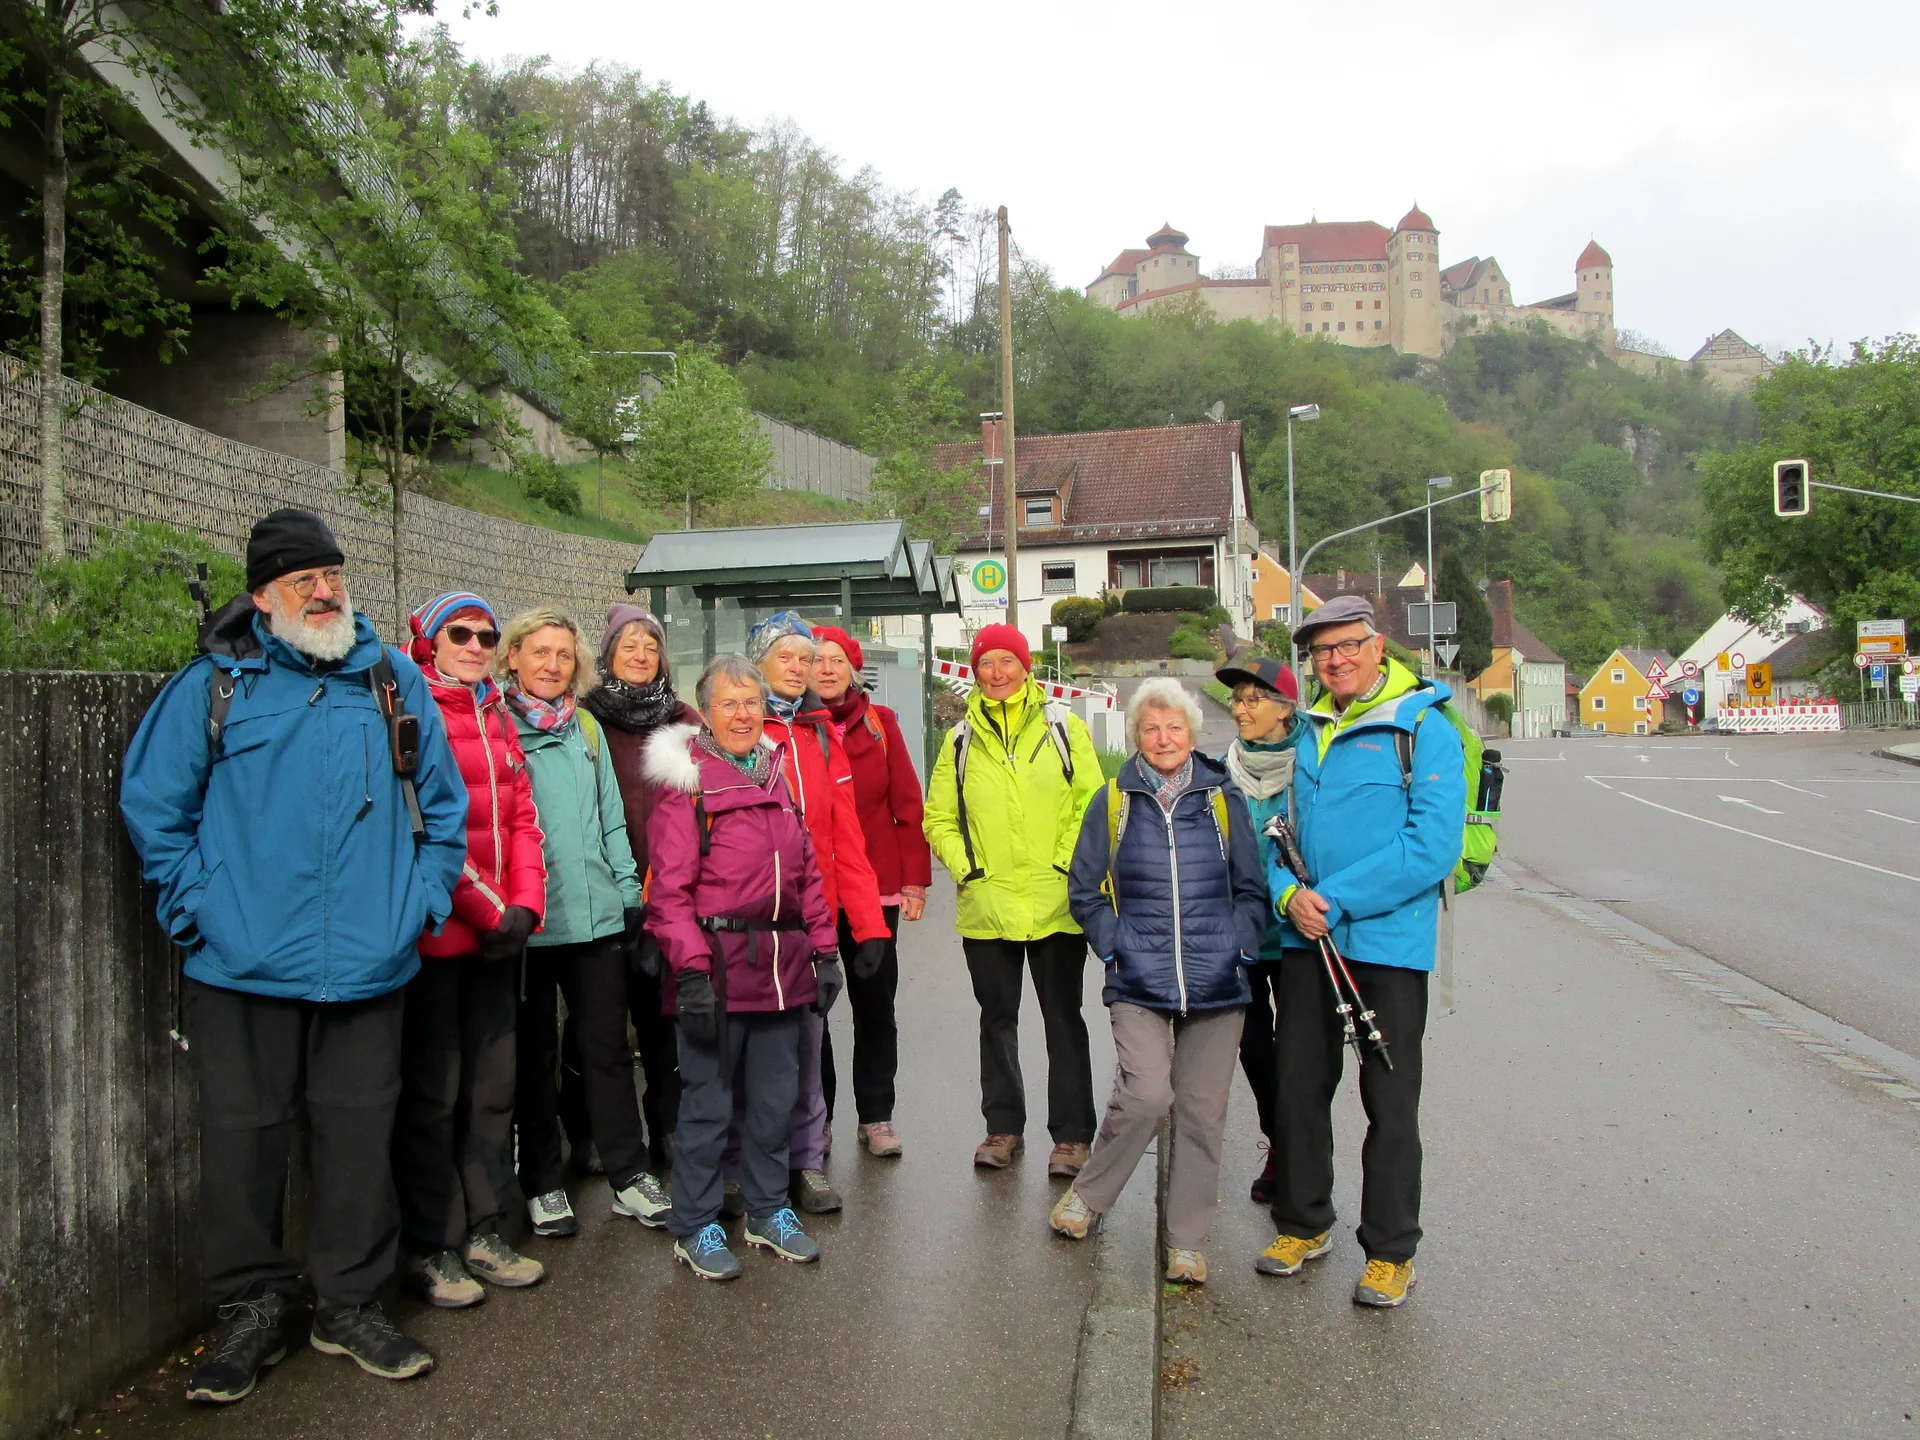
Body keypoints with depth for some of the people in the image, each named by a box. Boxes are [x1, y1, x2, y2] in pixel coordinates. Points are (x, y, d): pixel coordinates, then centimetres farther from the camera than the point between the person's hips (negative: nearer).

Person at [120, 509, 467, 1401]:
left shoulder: (393, 679, 7)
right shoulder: (214, 684, 0)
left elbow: (442, 801, 13)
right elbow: (152, 802, 3)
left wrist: (421, 900, 5)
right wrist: (197, 905, -4)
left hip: (366, 964, 2)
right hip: (245, 964, -1)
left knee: (359, 1134, 10)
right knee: (243, 1137, 7)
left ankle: (350, 1304, 26)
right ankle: (252, 1309, 26)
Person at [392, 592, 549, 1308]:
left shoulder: (496, 718, 15)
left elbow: (522, 818, 11)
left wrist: (524, 905, -2)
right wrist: (488, 911, -13)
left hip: (497, 933, 7)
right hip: (435, 928, -7)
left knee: (492, 1084, 13)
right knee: (433, 1090, 3)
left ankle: (483, 1230, 25)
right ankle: (431, 1247, 16)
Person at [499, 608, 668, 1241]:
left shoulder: (587, 728, 12)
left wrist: (629, 890, 8)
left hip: (596, 912, 4)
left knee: (608, 1045, 9)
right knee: (535, 1054, 8)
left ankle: (630, 1176, 19)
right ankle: (543, 1184, 21)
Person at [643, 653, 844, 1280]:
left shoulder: (781, 772, 13)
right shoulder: (686, 780, -5)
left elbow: (809, 871, 15)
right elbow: (669, 888, -11)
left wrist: (824, 951, 10)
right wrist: (691, 969, -18)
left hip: (782, 966, 6)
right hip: (717, 964, -6)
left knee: (776, 1096, 15)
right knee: (708, 1099, 3)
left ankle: (769, 1211, 31)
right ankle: (695, 1227, 19)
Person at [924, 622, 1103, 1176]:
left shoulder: (1062, 726, 4)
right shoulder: (961, 739, 9)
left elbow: (1091, 801, 1)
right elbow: (939, 816, 11)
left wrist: (1068, 862, -8)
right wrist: (965, 866, -2)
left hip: (1055, 902, -2)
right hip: (986, 904, 2)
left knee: (1063, 1018, 4)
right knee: (997, 1018, 13)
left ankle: (1072, 1134, 14)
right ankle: (1003, 1126, 26)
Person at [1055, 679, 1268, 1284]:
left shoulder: (1222, 799, 8)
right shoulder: (1113, 802, 6)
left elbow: (1252, 889, 13)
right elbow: (1085, 891, 12)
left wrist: (1238, 946, 0)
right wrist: (1115, 946, 0)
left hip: (1215, 983, 2)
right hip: (1138, 983, -1)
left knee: (1201, 1112, 4)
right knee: (1146, 1096, -16)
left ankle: (1186, 1242, 19)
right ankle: (1086, 1195, 10)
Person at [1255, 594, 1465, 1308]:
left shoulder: (1424, 728, -8)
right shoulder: (1305, 734, 10)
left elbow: (1433, 843, -17)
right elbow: (1272, 828, 12)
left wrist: (1337, 898, -19)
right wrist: (1289, 893, -8)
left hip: (1388, 945, -5)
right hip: (1305, 940, 5)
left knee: (1390, 1102, 4)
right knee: (1297, 1088, 13)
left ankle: (1390, 1252, 19)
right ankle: (1302, 1224, 31)